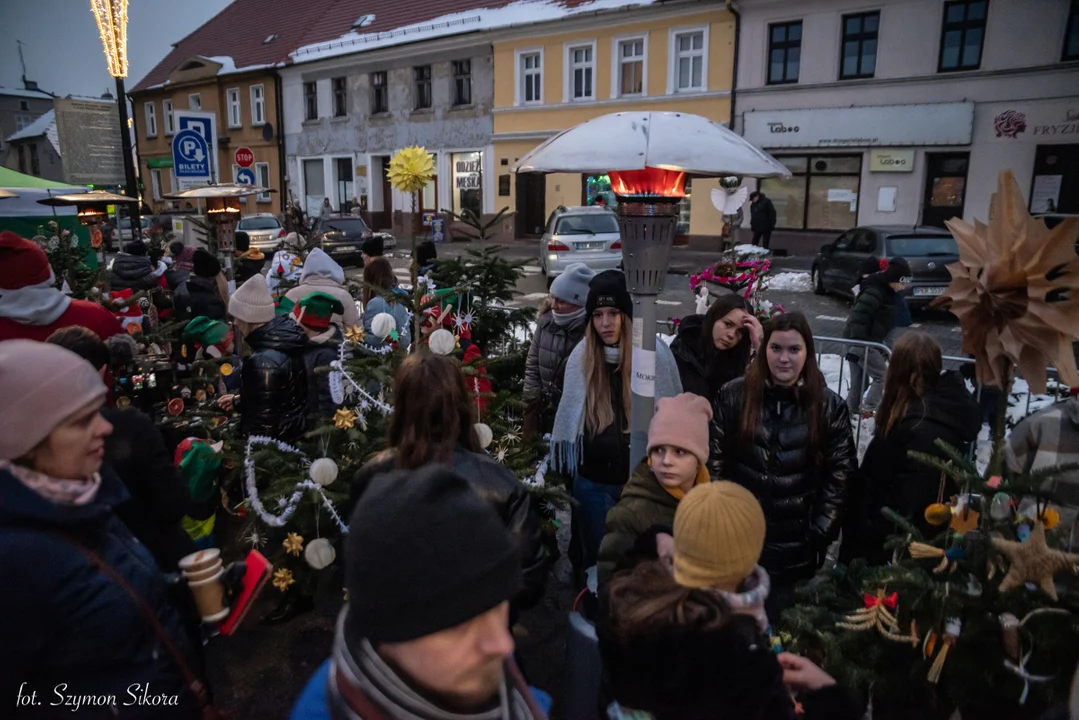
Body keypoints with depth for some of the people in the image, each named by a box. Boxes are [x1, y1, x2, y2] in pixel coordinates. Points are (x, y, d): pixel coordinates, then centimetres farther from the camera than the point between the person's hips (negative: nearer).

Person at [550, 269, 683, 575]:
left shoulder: (657, 355, -9)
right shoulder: (581, 357, -3)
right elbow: (569, 415, 6)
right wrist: (563, 464, 7)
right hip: (593, 481, 2)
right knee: (596, 557, 16)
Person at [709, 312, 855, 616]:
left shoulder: (829, 406, -5)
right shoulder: (733, 395, -6)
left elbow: (841, 475, -2)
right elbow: (713, 463, -2)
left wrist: (819, 535, -5)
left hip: (797, 550, 0)